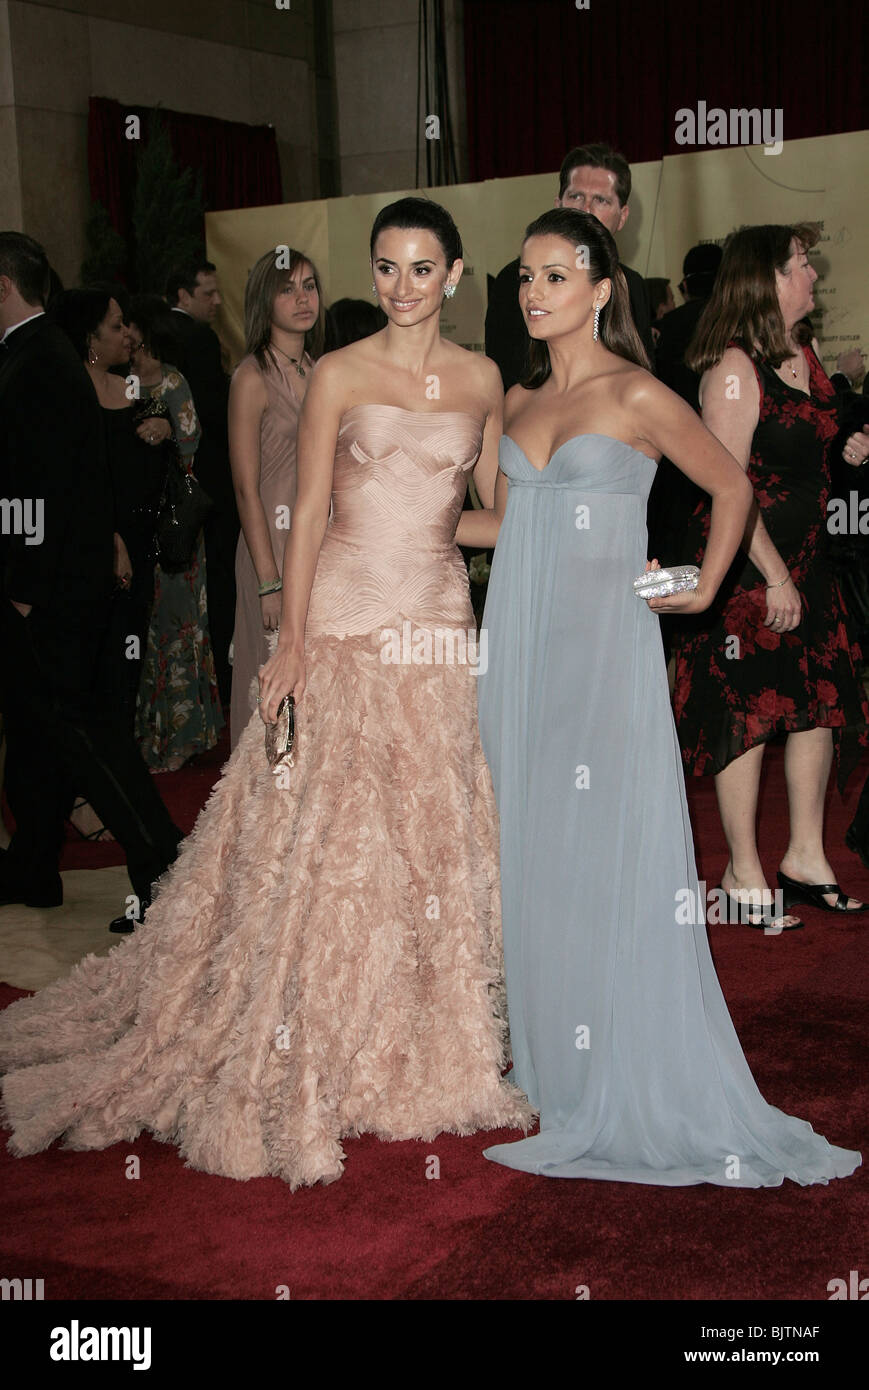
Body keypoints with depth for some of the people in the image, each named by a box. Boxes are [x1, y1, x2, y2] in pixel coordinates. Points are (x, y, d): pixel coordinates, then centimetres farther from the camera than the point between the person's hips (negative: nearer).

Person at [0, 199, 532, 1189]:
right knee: (321, 836, -2)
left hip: (439, 623, 3)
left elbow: (500, 505, 17)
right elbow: (308, 513, -4)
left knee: (434, 840, 8)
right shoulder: (338, 374, -1)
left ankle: (417, 1051, 24)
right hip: (344, 621, -3)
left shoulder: (481, 379, 8)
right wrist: (292, 641, -10)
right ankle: (291, 1060, 12)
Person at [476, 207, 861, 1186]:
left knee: (606, 844, -5)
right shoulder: (519, 399, 13)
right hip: (517, 636, 6)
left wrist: (704, 589, 4)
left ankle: (625, 1081, 5)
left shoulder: (637, 396, -5)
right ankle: (542, 1055, 19)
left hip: (601, 636, -6)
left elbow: (732, 487, 6)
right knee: (528, 842, 8)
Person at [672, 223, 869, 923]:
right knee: (748, 710, 0)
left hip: (805, 554, 9)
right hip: (745, 561, -8)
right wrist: (774, 576, -21)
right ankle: (745, 873, 12)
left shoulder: (806, 353, 11)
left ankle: (806, 858, 23)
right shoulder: (734, 368, -16)